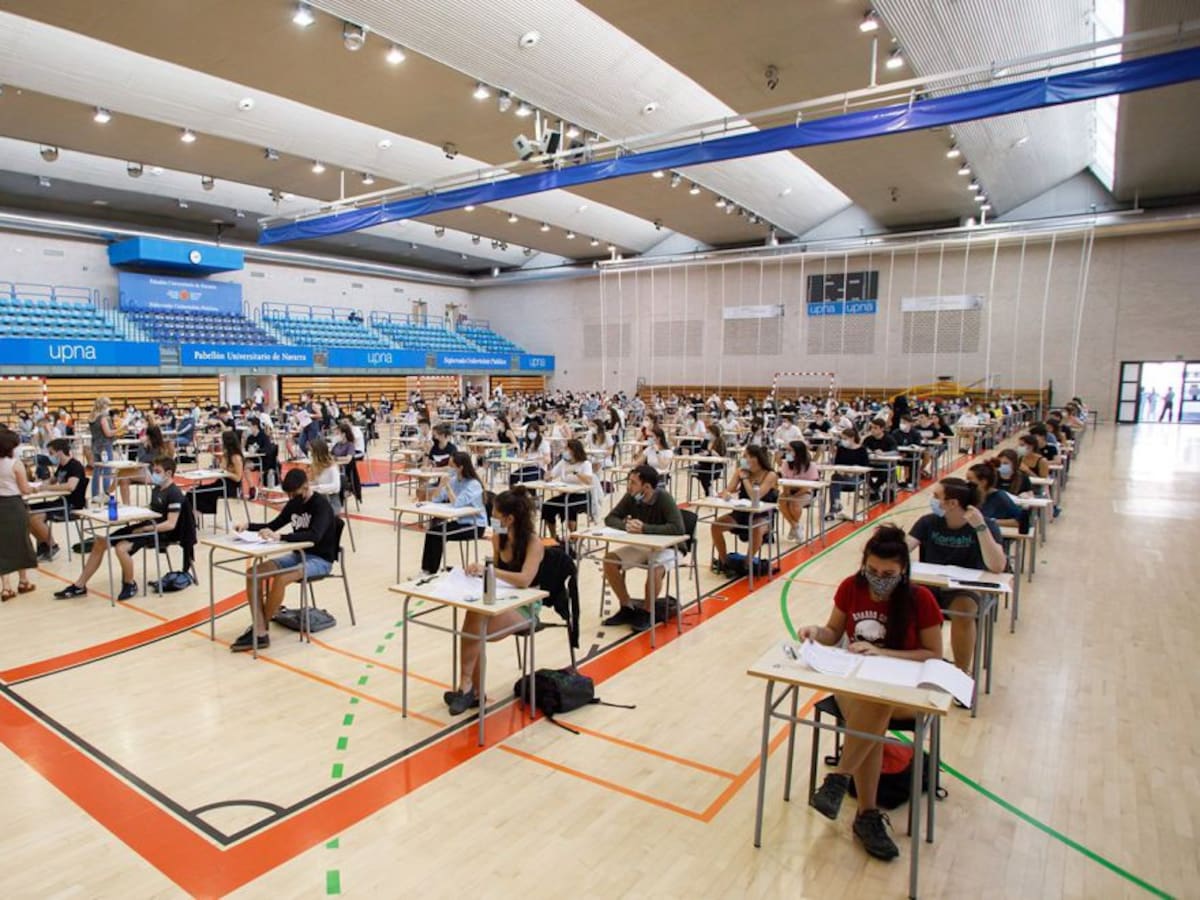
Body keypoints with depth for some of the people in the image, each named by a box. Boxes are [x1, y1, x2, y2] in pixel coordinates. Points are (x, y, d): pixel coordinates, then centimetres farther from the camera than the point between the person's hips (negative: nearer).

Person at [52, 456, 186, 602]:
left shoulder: (174, 494, -17)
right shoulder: (157, 489, 11)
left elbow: (170, 524, -22)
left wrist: (144, 529, -21)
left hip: (160, 532, -9)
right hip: (146, 526, 9)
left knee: (121, 547, -29)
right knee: (100, 542, 3)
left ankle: (130, 585, -4)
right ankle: (79, 586, 11)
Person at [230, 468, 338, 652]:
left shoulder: (321, 505, -17)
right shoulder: (294, 503, 6)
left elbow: (315, 536, -33)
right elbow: (274, 525, 19)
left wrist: (280, 537, -40)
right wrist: (248, 525, 1)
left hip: (320, 559, -8)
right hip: (298, 555, 8)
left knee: (280, 579, -33)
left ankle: (260, 627, -9)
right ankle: (260, 633, -21)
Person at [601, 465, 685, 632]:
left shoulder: (664, 499, -23)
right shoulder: (631, 497, -9)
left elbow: (678, 528, -33)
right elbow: (610, 518, -4)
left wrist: (645, 528, -36)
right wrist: (626, 525, -27)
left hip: (666, 548, -5)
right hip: (640, 546, 6)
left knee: (655, 570, -35)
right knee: (609, 561, -14)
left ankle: (646, 612, -9)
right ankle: (627, 608, 1)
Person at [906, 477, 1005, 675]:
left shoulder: (986, 526, -8)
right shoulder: (929, 521, 1)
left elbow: (997, 567, -23)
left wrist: (980, 527, -28)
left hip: (964, 589, -2)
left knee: (963, 612, -35)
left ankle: (962, 672, -14)